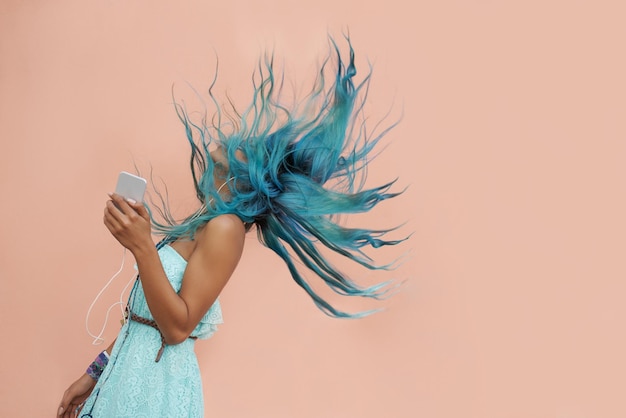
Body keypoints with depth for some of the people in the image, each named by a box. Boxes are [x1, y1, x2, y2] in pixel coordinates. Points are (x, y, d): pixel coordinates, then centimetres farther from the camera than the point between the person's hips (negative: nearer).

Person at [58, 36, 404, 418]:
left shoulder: (226, 228, -18)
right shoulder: (201, 224, 8)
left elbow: (178, 327, -23)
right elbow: (141, 315, 11)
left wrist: (142, 247, -29)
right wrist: (96, 373, 13)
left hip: (156, 380, -8)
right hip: (128, 371, 8)